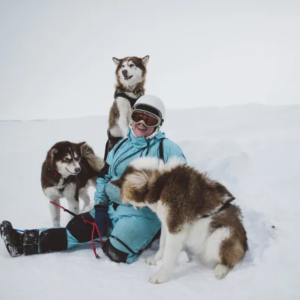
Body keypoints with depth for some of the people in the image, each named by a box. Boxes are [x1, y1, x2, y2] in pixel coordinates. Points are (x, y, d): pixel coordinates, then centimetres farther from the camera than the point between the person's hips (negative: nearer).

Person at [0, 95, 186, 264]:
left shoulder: (167, 148, -7)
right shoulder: (121, 146, 11)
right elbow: (104, 176, 14)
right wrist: (100, 207, 4)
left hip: (143, 214, -5)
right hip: (113, 208, 6)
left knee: (116, 253, -28)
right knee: (76, 229, -2)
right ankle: (25, 244, 3)